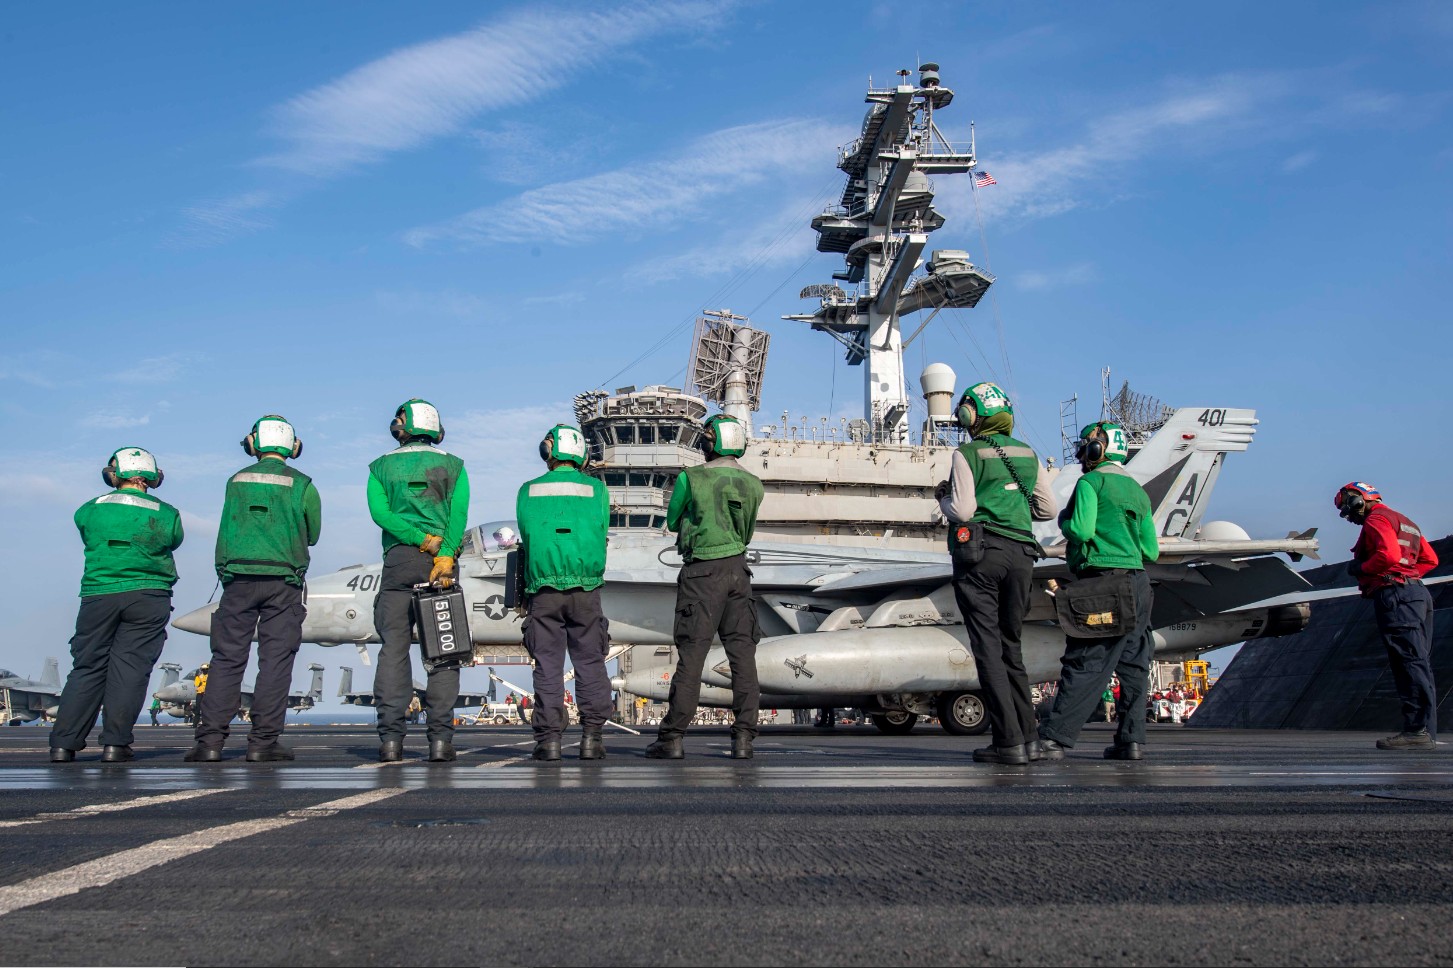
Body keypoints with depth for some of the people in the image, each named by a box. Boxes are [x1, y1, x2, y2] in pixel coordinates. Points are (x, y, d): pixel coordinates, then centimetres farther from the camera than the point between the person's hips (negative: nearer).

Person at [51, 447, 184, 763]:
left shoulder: (90, 510, 7)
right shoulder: (166, 514, 3)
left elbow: (90, 541, 19)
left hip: (98, 595, 2)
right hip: (148, 596, -1)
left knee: (86, 668, 8)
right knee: (130, 666, -1)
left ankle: (64, 743, 4)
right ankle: (115, 743, -6)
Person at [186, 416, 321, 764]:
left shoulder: (237, 481, 8)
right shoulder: (302, 485, 2)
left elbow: (227, 532, 14)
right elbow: (312, 535, 12)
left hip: (239, 580, 2)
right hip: (283, 581, -2)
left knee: (227, 659, 4)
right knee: (275, 660, 0)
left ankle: (210, 740, 0)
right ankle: (263, 741, -1)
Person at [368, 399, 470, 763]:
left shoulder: (381, 466, 13)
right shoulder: (453, 465, 12)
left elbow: (379, 511, -5)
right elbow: (459, 513, -5)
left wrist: (420, 539, -10)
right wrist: (445, 556, -14)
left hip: (398, 559, 0)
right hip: (441, 560, 0)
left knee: (393, 648, 0)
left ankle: (391, 738, -6)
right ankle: (440, 738, -6)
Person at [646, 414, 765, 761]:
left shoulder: (691, 478, -7)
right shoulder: (753, 484, 7)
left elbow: (673, 522, 8)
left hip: (702, 572, -3)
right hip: (737, 569, 3)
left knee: (691, 654, -2)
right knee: (742, 654, 4)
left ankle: (672, 738, -1)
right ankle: (743, 738, 1)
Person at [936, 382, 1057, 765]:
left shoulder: (968, 455, -5)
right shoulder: (1027, 454, 13)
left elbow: (963, 510, -13)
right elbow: (1047, 509, 14)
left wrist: (943, 497, 7)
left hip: (980, 552, -6)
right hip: (1020, 553, 6)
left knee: (988, 646, -4)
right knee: (1010, 645, 14)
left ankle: (1008, 741, -8)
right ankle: (1027, 735, 12)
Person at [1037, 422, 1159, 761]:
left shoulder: (1090, 483, -4)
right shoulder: (1138, 491, 18)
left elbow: (1081, 530, -16)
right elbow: (1151, 551, 16)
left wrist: (1064, 519, 4)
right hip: (1137, 585, 7)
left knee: (1084, 665, -9)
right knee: (1133, 666, 10)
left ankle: (1055, 739, -9)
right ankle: (1130, 740, 11)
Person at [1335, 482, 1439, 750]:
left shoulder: (1377, 520, -5)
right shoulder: (1403, 521, 26)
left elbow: (1389, 554, -20)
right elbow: (1430, 559, 26)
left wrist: (1360, 568, -7)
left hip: (1395, 596, -10)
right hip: (1418, 593, 10)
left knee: (1409, 663, -14)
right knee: (1419, 664, 8)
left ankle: (1418, 730, -17)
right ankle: (1427, 731, 8)